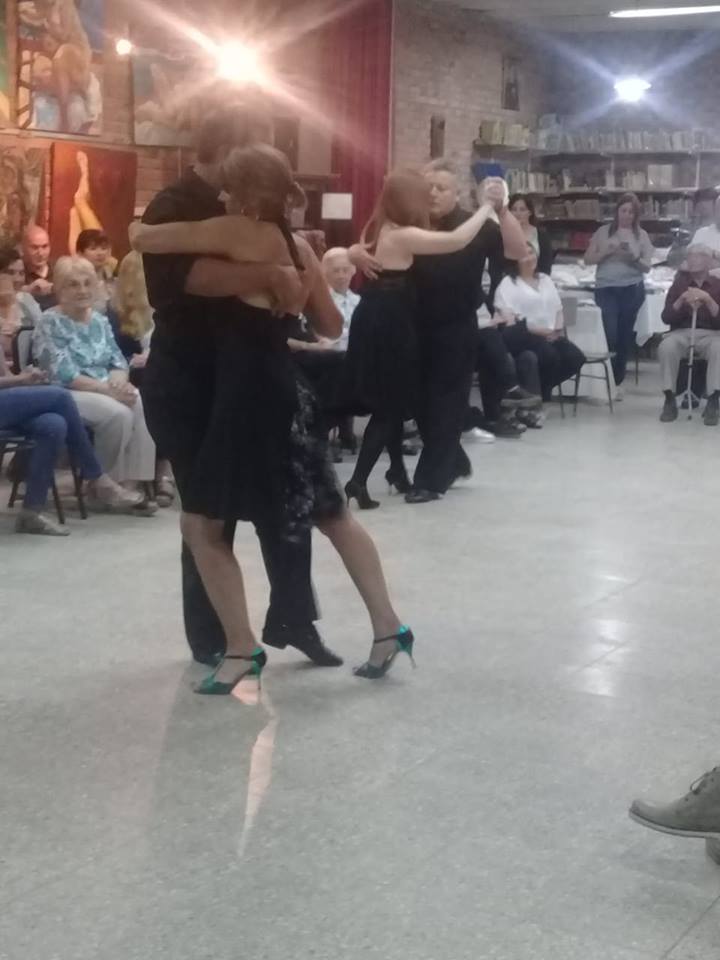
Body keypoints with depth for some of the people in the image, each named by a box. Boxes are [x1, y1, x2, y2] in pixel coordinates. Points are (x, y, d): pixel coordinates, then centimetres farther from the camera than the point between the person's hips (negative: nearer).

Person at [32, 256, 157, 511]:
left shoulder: (100, 320, 14)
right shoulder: (50, 323, -7)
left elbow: (119, 362, 9)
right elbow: (64, 376, -17)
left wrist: (118, 383, -16)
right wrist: (107, 389, -23)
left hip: (107, 391, 6)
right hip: (67, 395, -6)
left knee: (143, 405, -24)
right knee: (118, 413, -32)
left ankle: (135, 482, -22)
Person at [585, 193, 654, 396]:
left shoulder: (641, 235, 6)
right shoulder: (603, 232, 5)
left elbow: (647, 266, 4)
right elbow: (588, 259, 4)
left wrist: (634, 258, -16)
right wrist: (606, 252, -13)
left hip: (632, 289, 1)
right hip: (606, 289, -1)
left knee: (624, 336, 6)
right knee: (609, 336, -11)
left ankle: (617, 381, 14)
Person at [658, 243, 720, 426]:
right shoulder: (680, 283, 12)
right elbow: (666, 318, 3)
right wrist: (681, 300, -13)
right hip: (681, 332, 1)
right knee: (666, 347, -34)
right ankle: (669, 400, -25)